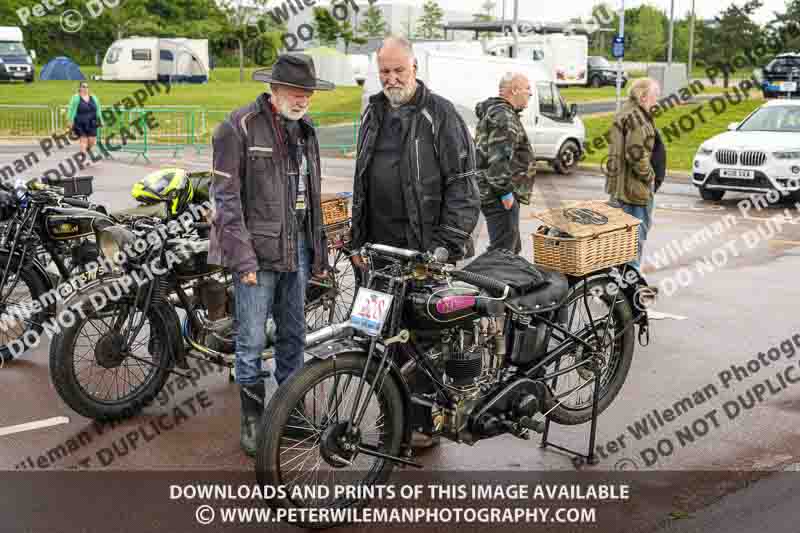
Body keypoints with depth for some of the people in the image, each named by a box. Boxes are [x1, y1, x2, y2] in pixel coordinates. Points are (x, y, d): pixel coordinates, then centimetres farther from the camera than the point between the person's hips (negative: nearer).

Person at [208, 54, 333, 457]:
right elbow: (226, 197, -12)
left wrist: (318, 251, 16)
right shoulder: (239, 127, -8)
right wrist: (242, 255, -17)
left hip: (297, 250, 6)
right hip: (257, 250, -6)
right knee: (252, 341, 0)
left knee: (293, 336, 14)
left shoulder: (304, 129, 13)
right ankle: (252, 420, 14)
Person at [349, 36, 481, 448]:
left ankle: (425, 420, 14)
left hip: (426, 250, -6)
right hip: (382, 246, 6)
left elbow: (462, 184, -10)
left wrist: (449, 244, -15)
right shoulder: (373, 115, 14)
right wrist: (357, 241, 16)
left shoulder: (440, 114, -5)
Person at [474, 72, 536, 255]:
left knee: (513, 248, 18)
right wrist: (505, 191, -21)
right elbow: (498, 159, -25)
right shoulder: (503, 117, -15)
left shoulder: (494, 111, 21)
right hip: (501, 197, -11)